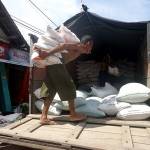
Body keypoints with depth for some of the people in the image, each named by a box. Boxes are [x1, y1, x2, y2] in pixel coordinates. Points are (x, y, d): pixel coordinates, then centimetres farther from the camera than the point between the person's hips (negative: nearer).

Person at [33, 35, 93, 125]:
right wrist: (47, 54, -29)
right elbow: (63, 45, -21)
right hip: (57, 65, -9)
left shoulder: (76, 49, 23)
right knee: (69, 87, 0)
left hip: (51, 66, 10)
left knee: (51, 91, 8)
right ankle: (73, 115, 11)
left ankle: (44, 117, 10)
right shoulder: (78, 47, -3)